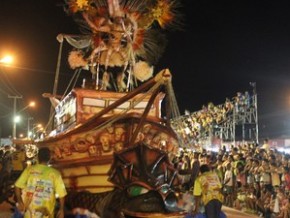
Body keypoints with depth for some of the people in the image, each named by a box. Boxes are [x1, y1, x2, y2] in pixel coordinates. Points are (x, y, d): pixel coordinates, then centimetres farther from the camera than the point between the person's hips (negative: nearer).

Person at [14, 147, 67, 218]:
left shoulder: (29, 169, -4)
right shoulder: (54, 173, -7)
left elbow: (17, 186, -3)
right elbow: (61, 194, -6)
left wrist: (20, 201, 11)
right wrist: (61, 209, 6)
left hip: (30, 212, 2)